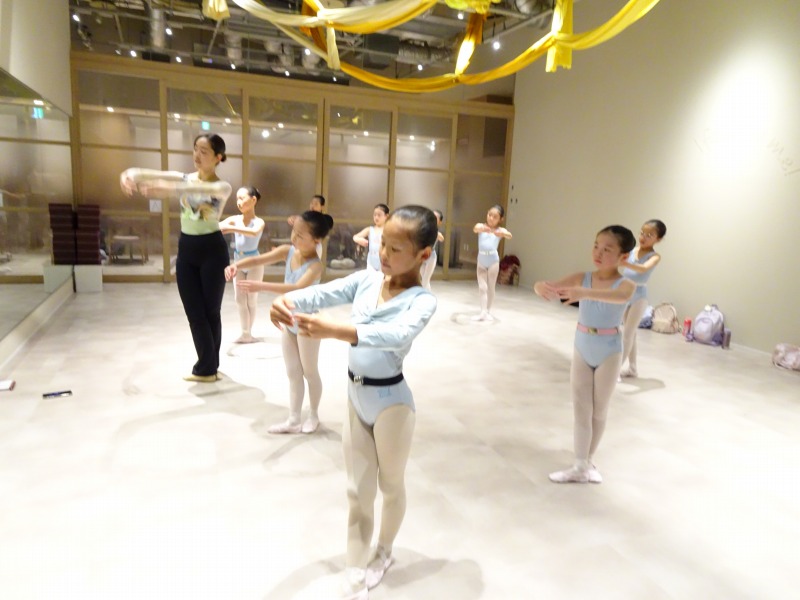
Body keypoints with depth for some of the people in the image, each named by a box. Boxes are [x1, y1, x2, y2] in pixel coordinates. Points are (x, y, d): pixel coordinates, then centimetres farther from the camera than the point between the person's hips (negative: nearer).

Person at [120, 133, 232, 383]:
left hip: (212, 250, -4)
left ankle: (207, 367, 19)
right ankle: (208, 367, 19)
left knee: (211, 311, 5)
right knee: (195, 313, 7)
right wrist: (130, 174, -34)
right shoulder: (183, 178, 5)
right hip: (186, 249, 4)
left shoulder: (223, 187, -6)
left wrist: (170, 189, -44)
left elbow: (202, 189, -29)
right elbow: (150, 174, -11)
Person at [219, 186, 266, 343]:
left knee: (251, 299, 5)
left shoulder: (259, 222, -14)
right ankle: (245, 333, 15)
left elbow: (254, 232, -38)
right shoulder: (234, 219, -3)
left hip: (253, 263, -4)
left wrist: (231, 229, -46)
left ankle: (248, 333, 18)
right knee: (240, 299, 6)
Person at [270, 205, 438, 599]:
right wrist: (288, 300, -38)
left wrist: (333, 330, -53)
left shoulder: (422, 301, -20)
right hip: (355, 396, 5)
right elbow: (324, 293, -15)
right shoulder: (366, 279, -3)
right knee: (357, 492, 14)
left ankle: (383, 552, 47)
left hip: (390, 401, -4)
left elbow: (396, 335, -39)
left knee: (390, 485, 19)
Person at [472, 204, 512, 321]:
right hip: (481, 262, 1)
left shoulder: (500, 230, -6)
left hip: (493, 261, -1)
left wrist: (502, 234, -49)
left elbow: (509, 236, -26)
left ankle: (487, 311, 18)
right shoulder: (481, 226, -4)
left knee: (490, 287, 7)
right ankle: (483, 312, 1)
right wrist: (480, 229, -52)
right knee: (482, 287, 0)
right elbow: (475, 229, -28)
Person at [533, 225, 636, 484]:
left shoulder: (625, 284, -14)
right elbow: (550, 286, -14)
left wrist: (582, 293, -56)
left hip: (609, 352, -2)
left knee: (599, 411, 12)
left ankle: (588, 461, 30)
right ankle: (579, 467, 13)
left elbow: (618, 296, -39)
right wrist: (542, 287, -41)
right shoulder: (582, 278, -5)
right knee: (581, 409, 6)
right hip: (582, 349, 2)